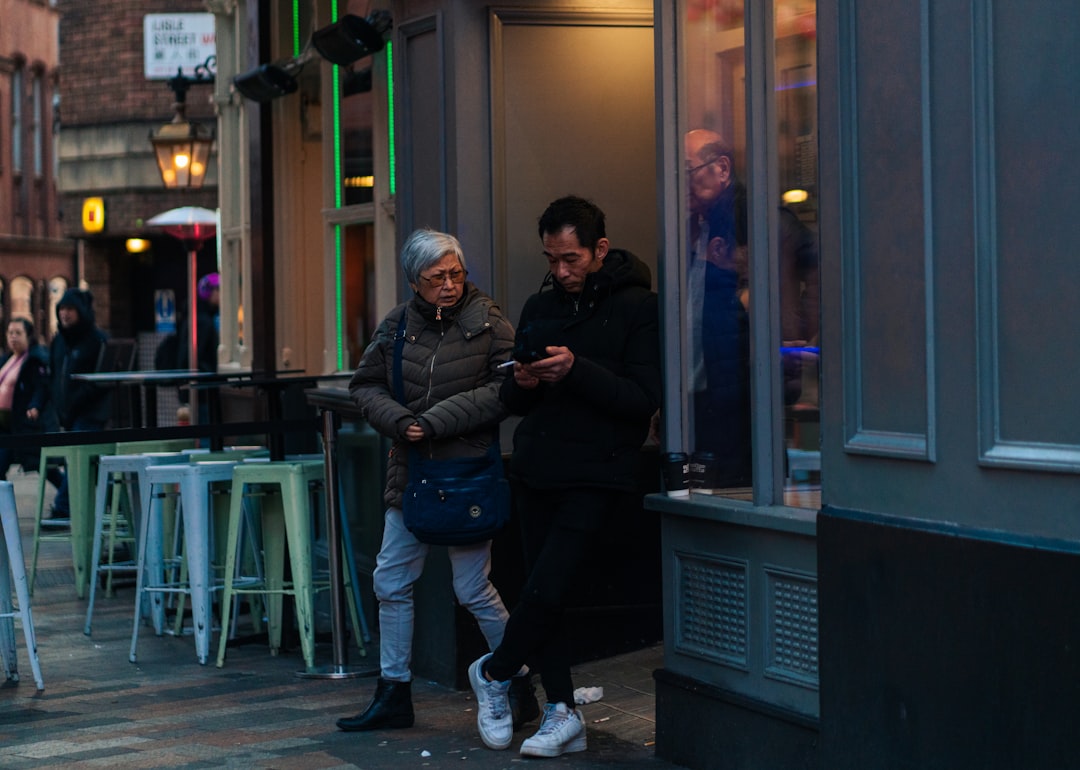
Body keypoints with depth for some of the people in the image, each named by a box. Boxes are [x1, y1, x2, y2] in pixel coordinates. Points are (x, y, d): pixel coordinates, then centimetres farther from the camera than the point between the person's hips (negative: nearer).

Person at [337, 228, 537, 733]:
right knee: (391, 583, 8)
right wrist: (400, 422, -9)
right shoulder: (397, 324, 6)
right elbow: (365, 385, 10)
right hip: (410, 473, 5)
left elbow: (503, 389, -13)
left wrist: (433, 422, -17)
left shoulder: (488, 322, -5)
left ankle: (519, 688, 14)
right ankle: (394, 696, 19)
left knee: (473, 589, -3)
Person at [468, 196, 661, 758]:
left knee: (547, 589, -12)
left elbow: (644, 400, -14)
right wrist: (522, 383, -7)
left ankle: (494, 673, 12)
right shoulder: (540, 306, 13)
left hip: (596, 479, -6)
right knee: (542, 591, 4)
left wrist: (576, 370, -23)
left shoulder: (637, 307, -5)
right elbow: (511, 400, 17)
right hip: (535, 473, 6)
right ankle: (562, 713, 12)